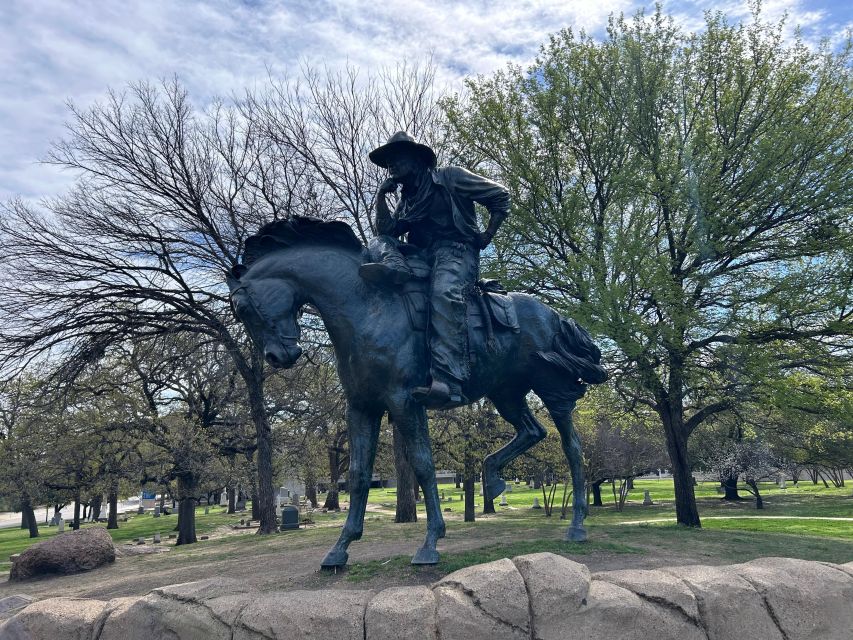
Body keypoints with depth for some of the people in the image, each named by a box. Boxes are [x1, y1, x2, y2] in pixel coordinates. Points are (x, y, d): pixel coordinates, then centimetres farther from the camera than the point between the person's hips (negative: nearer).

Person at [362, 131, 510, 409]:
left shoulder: (449, 177, 10)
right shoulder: (406, 201, 28)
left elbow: (499, 196, 8)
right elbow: (386, 231, 13)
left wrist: (487, 236, 0)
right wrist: (381, 196, 7)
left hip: (456, 250, -7)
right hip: (422, 256, 7)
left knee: (445, 293, -37)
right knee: (378, 244, -1)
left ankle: (448, 382, -51)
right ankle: (394, 267, -38)